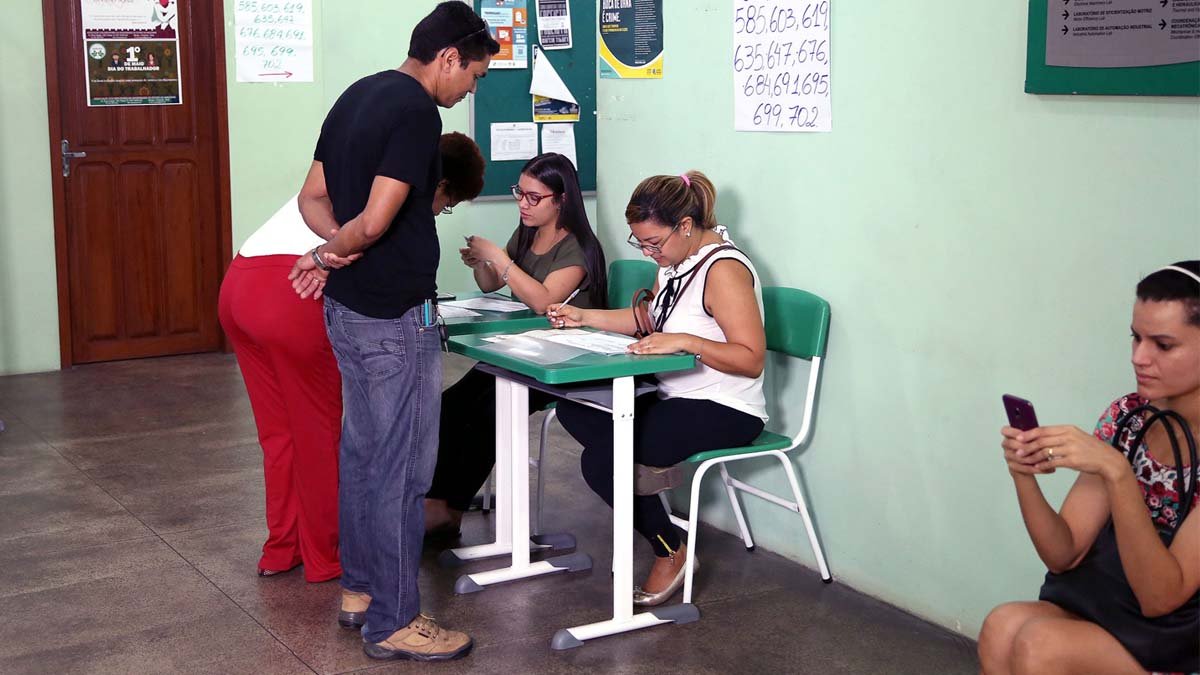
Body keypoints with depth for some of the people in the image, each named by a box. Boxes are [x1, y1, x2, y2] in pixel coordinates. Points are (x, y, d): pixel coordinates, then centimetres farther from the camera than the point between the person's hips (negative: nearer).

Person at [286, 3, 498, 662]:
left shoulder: (357, 96, 12)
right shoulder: (416, 112, -17)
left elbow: (312, 197, 14)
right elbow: (376, 221, -23)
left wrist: (335, 250, -3)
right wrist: (333, 253, -4)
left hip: (346, 309, 10)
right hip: (395, 317, -10)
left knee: (362, 451, 18)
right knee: (402, 469, -2)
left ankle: (359, 588, 29)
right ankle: (392, 621, 6)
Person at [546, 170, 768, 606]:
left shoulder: (723, 269, -20)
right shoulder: (675, 261, 7)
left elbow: (751, 358, -24)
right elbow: (647, 319, 21)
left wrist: (684, 342, -33)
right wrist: (585, 317, 9)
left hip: (725, 412, -10)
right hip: (676, 399, 10)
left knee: (599, 460, -19)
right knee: (574, 410, -3)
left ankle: (670, 554, -1)